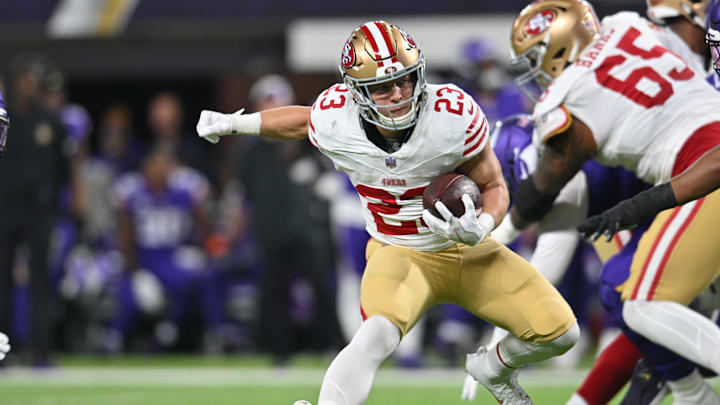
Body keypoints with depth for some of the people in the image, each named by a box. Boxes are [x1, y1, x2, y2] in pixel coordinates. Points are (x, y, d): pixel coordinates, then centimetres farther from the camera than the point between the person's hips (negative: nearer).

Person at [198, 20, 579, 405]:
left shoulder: (455, 114, -24)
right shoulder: (334, 123, -20)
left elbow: (494, 186, -9)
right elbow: (304, 120, 8)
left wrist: (481, 227, -31)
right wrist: (234, 123, 20)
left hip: (467, 249, 2)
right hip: (399, 255, -2)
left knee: (559, 332, -2)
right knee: (377, 335, -35)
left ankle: (494, 368, 30)